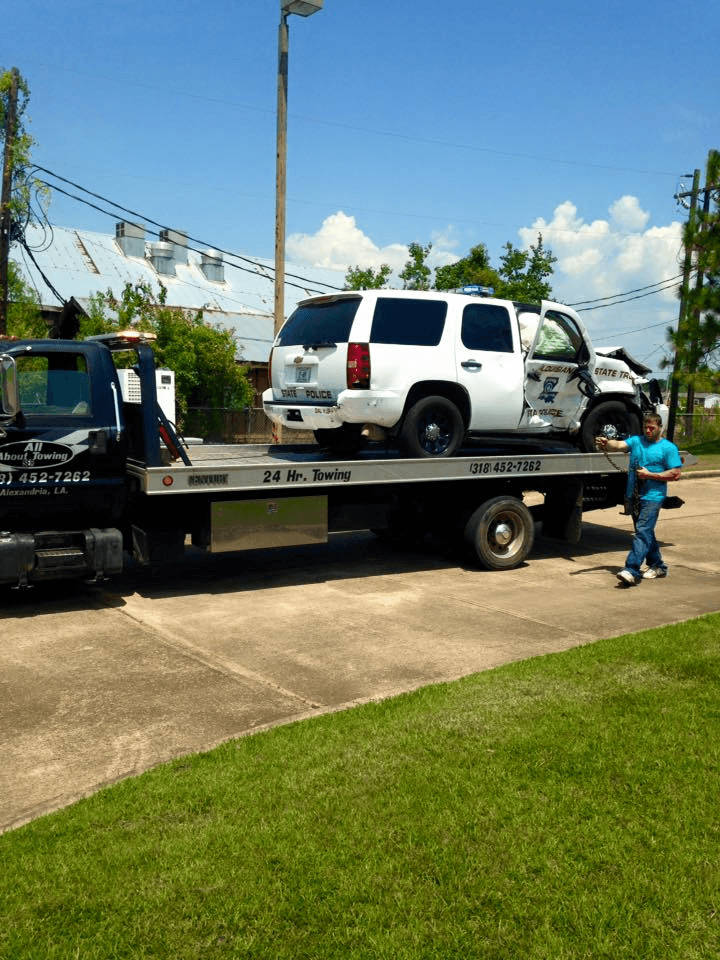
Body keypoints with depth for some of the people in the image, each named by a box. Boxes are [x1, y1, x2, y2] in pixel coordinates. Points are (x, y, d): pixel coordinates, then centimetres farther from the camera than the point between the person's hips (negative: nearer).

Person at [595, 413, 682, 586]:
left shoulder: (668, 448, 0)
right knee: (645, 532, 14)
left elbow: (676, 474, -5)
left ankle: (632, 570, -21)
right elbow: (619, 445, -4)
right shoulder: (636, 441, 13)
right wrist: (606, 443, -26)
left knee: (643, 531, -15)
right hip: (633, 494, 6)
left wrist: (649, 475, -12)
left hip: (653, 496, -6)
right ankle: (657, 566, 29)